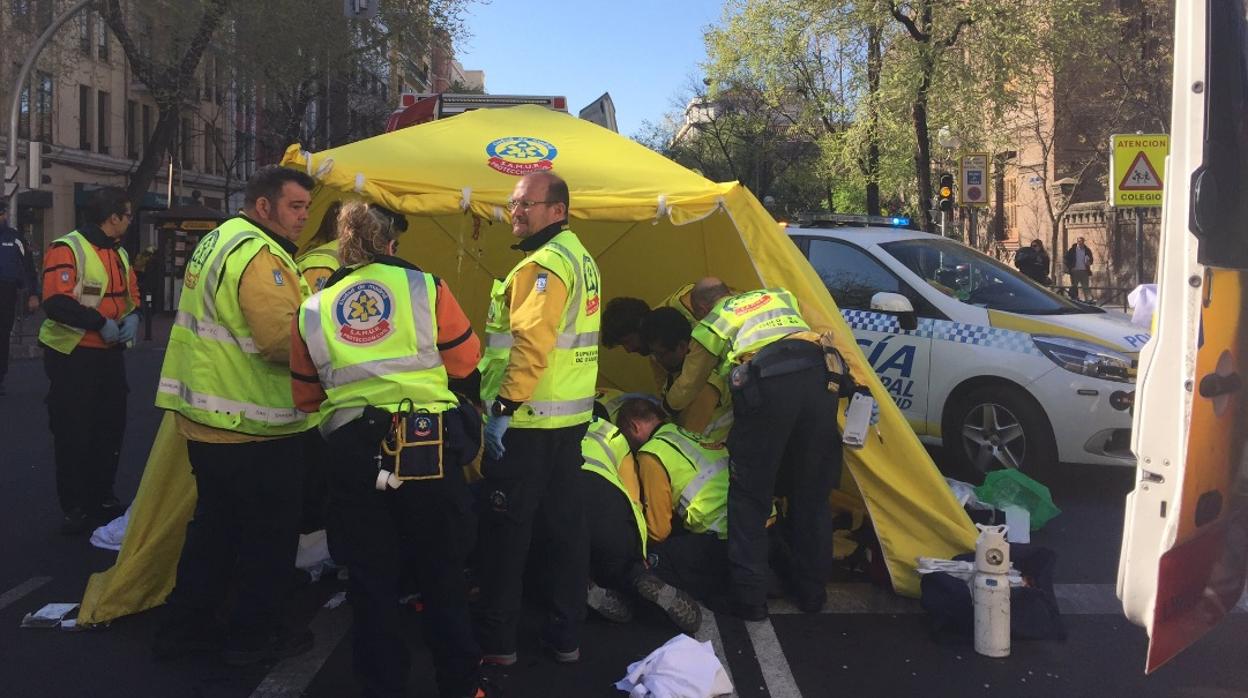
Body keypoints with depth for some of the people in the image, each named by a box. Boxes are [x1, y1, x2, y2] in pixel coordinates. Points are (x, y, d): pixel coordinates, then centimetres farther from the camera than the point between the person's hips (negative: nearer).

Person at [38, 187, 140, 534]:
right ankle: (75, 506, 12)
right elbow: (56, 303, -25)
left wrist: (133, 317, -5)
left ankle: (102, 498, 28)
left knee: (111, 427, 14)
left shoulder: (119, 253, 12)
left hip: (110, 354, 8)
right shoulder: (67, 249, -15)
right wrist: (100, 323, -25)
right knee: (73, 433, 1)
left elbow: (132, 295, 17)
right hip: (73, 357, -8)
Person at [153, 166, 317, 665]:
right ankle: (253, 636, 17)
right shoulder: (259, 255, -19)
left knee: (214, 525, 20)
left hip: (206, 418, 10)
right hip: (254, 429, -10)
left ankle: (185, 626, 29)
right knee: (269, 534, 6)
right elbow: (285, 341, -28)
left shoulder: (216, 241, 14)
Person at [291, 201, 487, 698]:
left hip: (353, 454, 1)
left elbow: (306, 398, 14)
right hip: (430, 447, -1)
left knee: (371, 583, 13)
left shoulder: (312, 311, 9)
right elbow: (466, 366, 7)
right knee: (443, 577, 14)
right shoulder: (426, 288, 1)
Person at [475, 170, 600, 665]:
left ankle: (496, 641, 10)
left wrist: (503, 407, -23)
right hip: (573, 417, 10)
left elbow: (532, 345, -24)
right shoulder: (581, 258, 16)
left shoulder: (543, 263, -15)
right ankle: (565, 636, 21)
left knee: (506, 529, 1)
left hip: (528, 422, -9)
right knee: (565, 525, 12)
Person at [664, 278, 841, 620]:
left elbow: (684, 391, 31)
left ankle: (748, 597, 8)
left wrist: (667, 406, 53)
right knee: (812, 495, 15)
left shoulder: (709, 326, 22)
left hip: (765, 388, -4)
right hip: (816, 376, 4)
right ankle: (811, 592, 24)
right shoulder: (777, 295, 32)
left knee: (749, 497, 8)